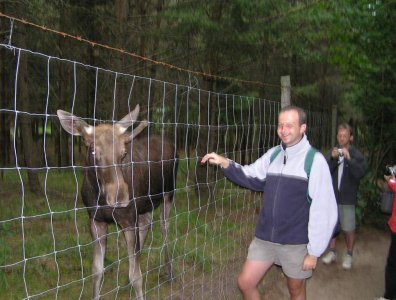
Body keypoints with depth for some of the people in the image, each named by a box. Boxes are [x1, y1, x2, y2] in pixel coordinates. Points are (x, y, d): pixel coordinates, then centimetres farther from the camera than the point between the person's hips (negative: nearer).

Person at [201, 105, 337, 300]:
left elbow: (323, 210, -13)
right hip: (264, 238, 5)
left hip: (296, 242, -5)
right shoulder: (273, 154, 5)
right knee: (245, 283, 7)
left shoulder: (315, 161, -13)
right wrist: (226, 164, -15)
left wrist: (314, 251, -12)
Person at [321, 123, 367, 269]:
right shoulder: (332, 152, 2)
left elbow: (360, 172, -18)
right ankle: (332, 252, 30)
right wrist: (333, 158, -23)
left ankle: (349, 255, 23)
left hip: (348, 198, -2)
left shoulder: (356, 155, -5)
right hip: (332, 196, 3)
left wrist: (349, 159, -29)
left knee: (348, 229, 3)